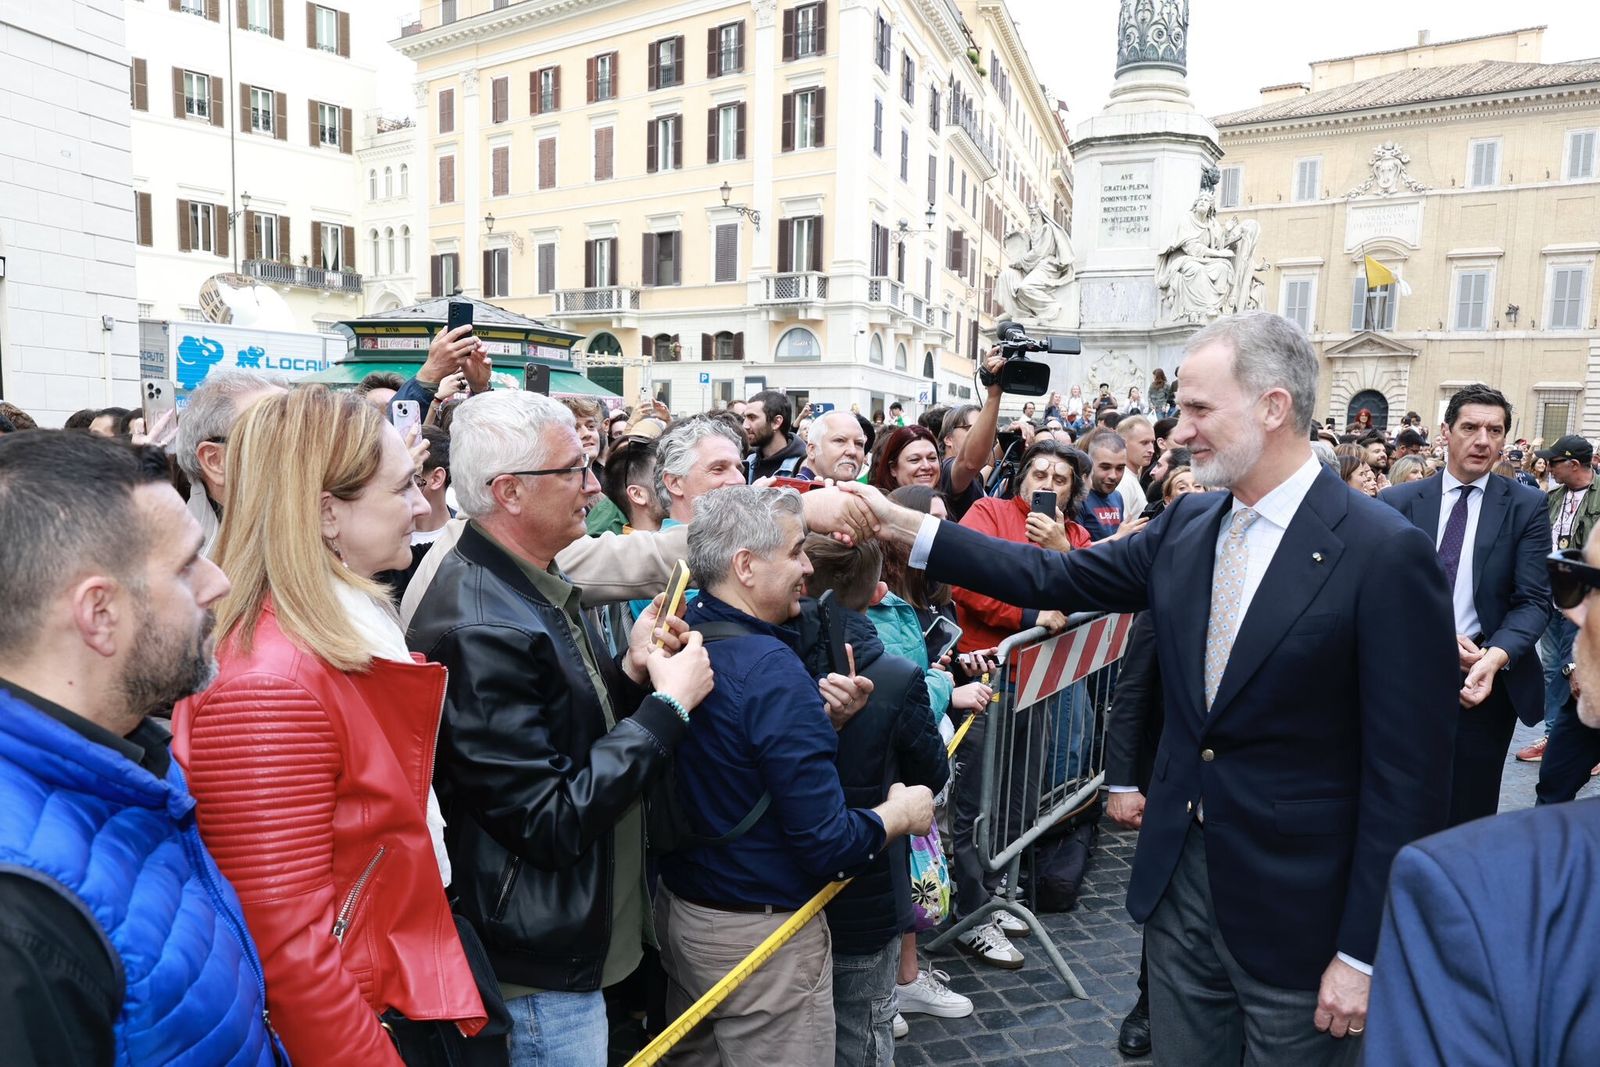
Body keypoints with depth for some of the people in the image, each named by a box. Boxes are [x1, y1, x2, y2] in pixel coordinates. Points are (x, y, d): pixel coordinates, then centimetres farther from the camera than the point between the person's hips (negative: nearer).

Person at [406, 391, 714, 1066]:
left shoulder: (536, 585, 3)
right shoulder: (478, 628, -27)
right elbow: (549, 824, -27)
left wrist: (632, 672, -6)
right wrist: (668, 705, -22)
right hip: (540, 970, -9)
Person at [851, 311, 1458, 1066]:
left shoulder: (1384, 553, -17)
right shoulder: (1186, 524, 1)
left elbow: (1409, 773, -15)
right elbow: (1054, 579, 2)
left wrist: (1365, 952, -13)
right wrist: (907, 527, -4)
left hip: (1296, 905, -5)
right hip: (1178, 876, 6)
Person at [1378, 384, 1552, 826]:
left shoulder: (1526, 506, 1)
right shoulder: (1398, 502, 2)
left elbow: (1533, 601, -6)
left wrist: (1496, 656, -23)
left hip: (1484, 681, 0)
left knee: (1468, 815, 9)